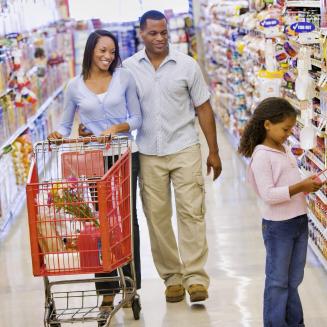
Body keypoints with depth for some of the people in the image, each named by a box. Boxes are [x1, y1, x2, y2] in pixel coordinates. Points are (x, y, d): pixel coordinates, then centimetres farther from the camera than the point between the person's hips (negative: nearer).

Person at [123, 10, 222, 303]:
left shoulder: (187, 65, 1)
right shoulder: (129, 68, 1)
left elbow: (203, 108, 5)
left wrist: (214, 152, 4)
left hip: (184, 149, -1)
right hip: (149, 154, 1)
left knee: (191, 212, -6)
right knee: (157, 217, 3)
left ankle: (195, 277, -4)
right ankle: (171, 277, 12)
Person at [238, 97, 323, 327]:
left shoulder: (286, 150, 9)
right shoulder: (261, 156, -17)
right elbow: (268, 195, -23)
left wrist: (308, 184, -1)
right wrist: (300, 187, -25)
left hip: (299, 221, 8)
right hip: (278, 225, -8)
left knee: (293, 280, 16)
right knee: (278, 281, 3)